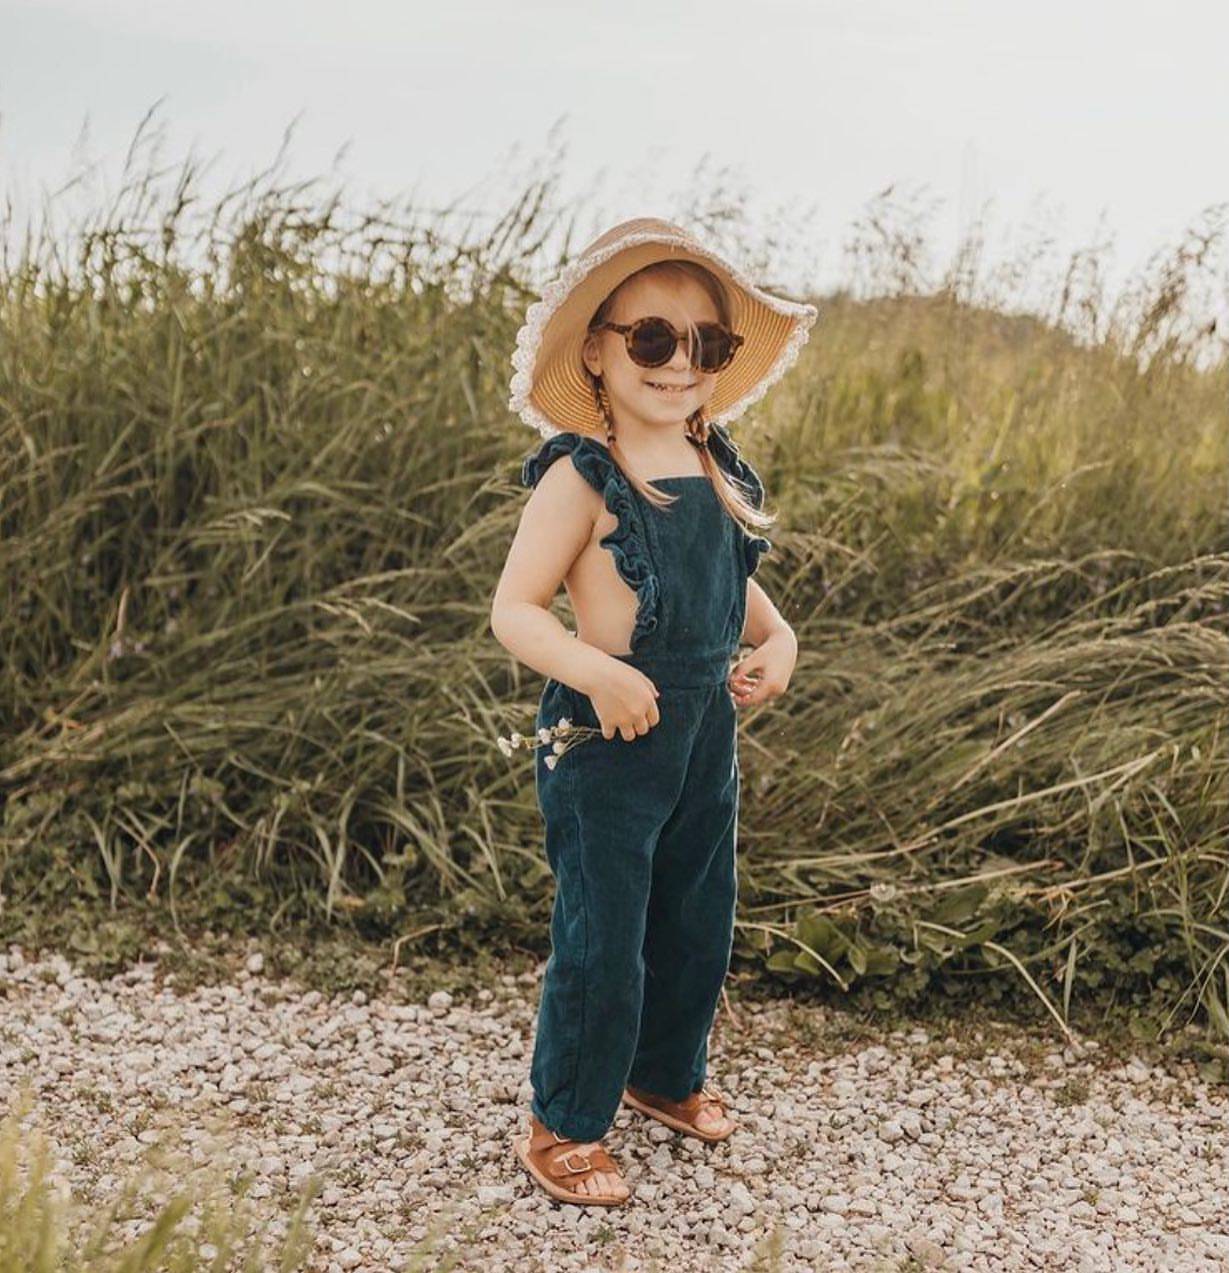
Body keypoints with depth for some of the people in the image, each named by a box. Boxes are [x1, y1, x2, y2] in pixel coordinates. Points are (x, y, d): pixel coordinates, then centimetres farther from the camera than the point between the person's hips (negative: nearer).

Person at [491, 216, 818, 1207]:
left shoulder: (720, 470, 4)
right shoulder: (582, 479, -16)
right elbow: (514, 611, -18)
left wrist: (776, 636, 1)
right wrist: (596, 671, -33)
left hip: (707, 733, 7)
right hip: (605, 746, -7)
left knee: (699, 924, 20)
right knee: (602, 941, 2)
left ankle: (668, 1073, 44)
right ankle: (564, 1129, 21)